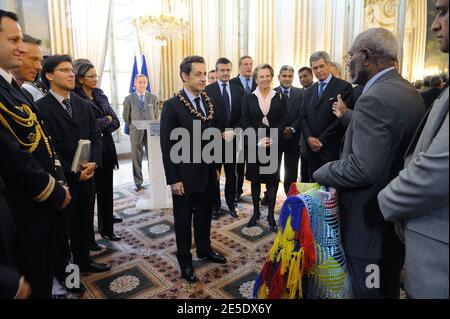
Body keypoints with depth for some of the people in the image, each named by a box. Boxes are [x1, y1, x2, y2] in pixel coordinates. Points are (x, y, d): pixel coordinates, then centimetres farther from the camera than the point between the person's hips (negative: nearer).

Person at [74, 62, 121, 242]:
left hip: (106, 149, 5)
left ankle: (107, 229, 24)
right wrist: (106, 120, -7)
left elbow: (116, 122, 5)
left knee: (106, 191, 11)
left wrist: (100, 127, -11)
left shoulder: (102, 97, 11)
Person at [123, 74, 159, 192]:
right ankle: (138, 183, 14)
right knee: (136, 159, 5)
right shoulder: (129, 99, 3)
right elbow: (126, 116, 10)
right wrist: (133, 127, 13)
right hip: (136, 133, 0)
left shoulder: (153, 97, 7)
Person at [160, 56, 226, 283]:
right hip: (185, 176, -5)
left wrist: (216, 167, 10)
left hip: (208, 173, 5)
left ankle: (204, 250, 41)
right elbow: (167, 146, -13)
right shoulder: (172, 106, -13)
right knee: (183, 220, 12)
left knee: (204, 215, 20)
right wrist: (173, 179, -14)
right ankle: (185, 260, 31)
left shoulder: (208, 102, 5)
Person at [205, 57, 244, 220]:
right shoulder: (208, 90, -4)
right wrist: (220, 134, -12)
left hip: (231, 138, 3)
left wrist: (233, 131, -10)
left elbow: (241, 115, 4)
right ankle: (215, 205, 24)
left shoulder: (238, 90, 6)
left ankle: (231, 202, 27)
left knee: (232, 173, 11)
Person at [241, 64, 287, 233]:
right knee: (255, 178, 8)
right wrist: (259, 140, -14)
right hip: (254, 145, 0)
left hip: (274, 144, 0)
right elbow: (245, 123, -2)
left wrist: (272, 139, -15)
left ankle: (271, 215, 15)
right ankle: (256, 211, 23)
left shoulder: (280, 98, 4)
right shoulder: (248, 99, 4)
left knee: (272, 178, 4)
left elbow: (283, 121, -1)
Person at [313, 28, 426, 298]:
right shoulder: (410, 92, 7)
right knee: (389, 289, 26)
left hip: (370, 224, -9)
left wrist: (321, 174, -15)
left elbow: (363, 168, -30)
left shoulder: (375, 98, -24)